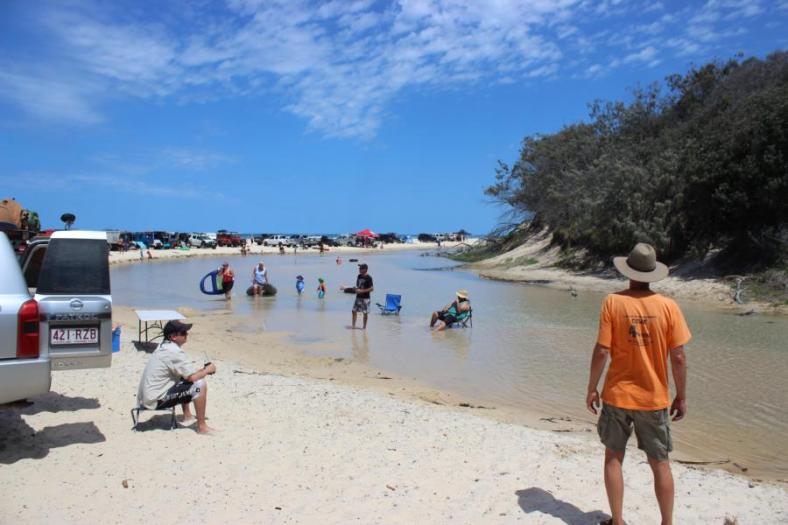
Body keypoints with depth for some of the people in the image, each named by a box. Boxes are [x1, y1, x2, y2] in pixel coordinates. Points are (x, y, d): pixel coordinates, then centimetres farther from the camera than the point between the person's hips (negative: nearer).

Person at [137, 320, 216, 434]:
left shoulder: (163, 347, 9)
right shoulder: (174, 351, -21)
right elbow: (192, 377, -21)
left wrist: (202, 369, 10)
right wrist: (207, 370, -3)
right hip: (156, 400, -10)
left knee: (184, 378, 27)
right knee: (200, 385, -16)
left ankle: (187, 416, 32)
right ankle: (202, 426, -8)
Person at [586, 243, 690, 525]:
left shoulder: (613, 302, -12)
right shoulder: (668, 306, -9)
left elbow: (601, 351, -13)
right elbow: (678, 357, -7)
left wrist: (591, 388, -1)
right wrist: (681, 396, 5)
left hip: (617, 395, -1)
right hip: (654, 398, 1)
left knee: (613, 457, 14)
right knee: (660, 464, 15)